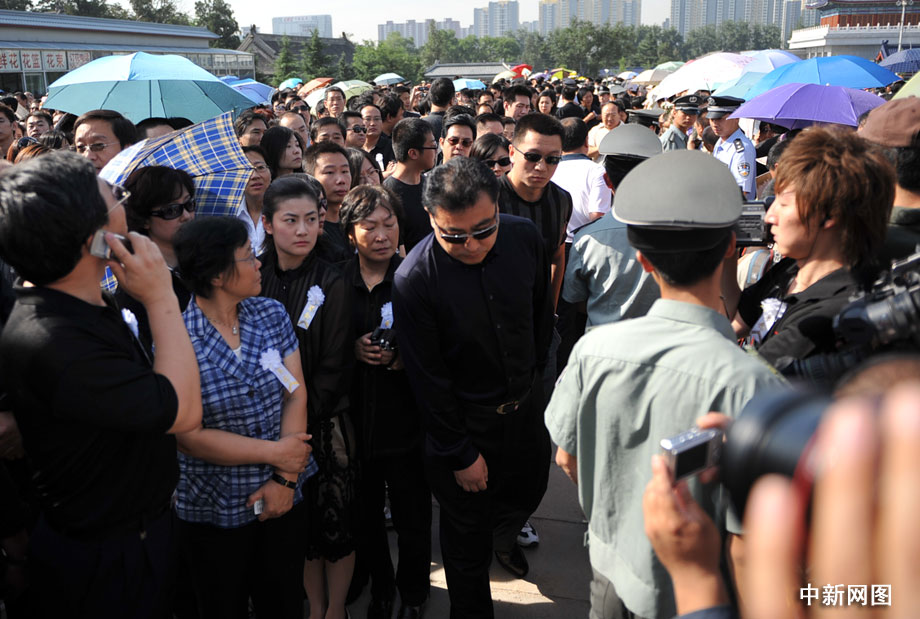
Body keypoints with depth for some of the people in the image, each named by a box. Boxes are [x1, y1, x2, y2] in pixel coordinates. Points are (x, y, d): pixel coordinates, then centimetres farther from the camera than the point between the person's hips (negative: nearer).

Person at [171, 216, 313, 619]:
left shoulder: (271, 315, -4)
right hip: (213, 513, -4)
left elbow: (296, 396, -5)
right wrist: (275, 453, -15)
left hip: (283, 500, 4)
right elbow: (189, 438, -18)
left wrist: (285, 478, -13)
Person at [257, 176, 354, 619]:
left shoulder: (331, 284, -10)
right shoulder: (254, 278, -2)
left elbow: (333, 369, -9)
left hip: (326, 422, -2)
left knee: (336, 517, 8)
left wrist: (300, 419, -14)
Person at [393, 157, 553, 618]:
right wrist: (460, 454, -12)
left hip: (526, 405, 4)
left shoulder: (524, 237, -14)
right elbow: (426, 377, -18)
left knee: (527, 493, 26)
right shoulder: (414, 278, -26)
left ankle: (504, 533, 60)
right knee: (467, 533, 13)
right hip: (464, 420, -4)